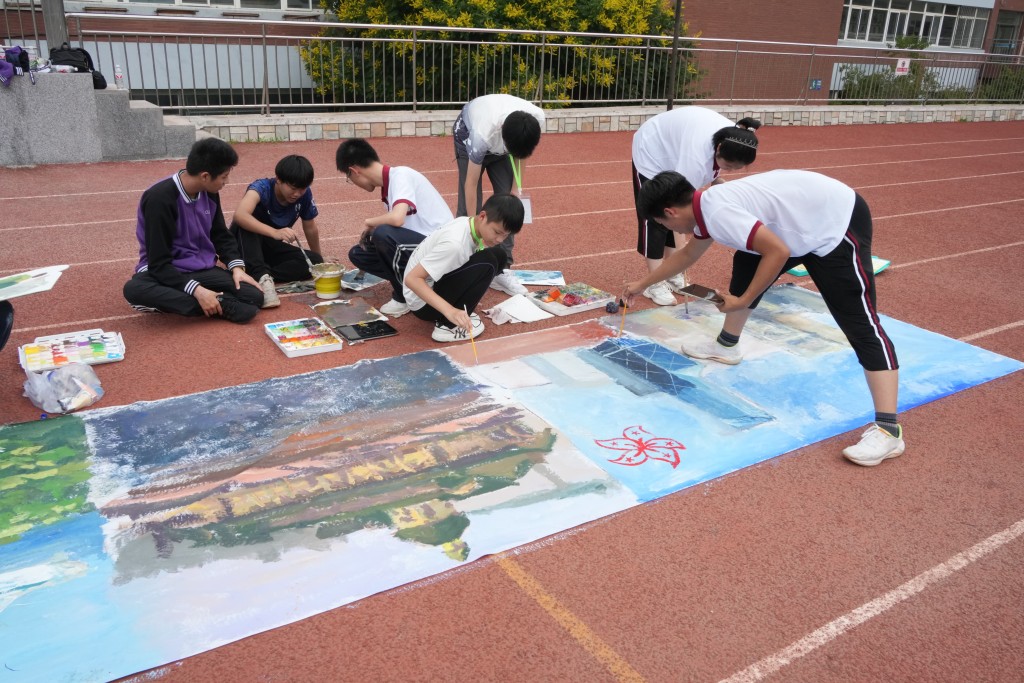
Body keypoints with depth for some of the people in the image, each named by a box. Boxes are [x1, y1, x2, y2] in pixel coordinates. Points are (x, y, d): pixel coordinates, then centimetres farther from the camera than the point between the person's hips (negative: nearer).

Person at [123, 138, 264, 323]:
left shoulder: (209, 193, -2)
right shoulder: (159, 198, -21)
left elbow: (221, 235, 12)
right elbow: (159, 262, -20)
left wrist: (236, 267, -6)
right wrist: (196, 290, -32)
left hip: (204, 270, 5)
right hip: (166, 272, -4)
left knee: (254, 296, -20)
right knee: (135, 289, -40)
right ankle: (222, 306, -35)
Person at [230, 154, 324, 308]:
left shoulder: (305, 195, -13)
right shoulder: (262, 187, -26)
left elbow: (310, 229, 3)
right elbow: (240, 215, -45)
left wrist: (319, 259, 12)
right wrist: (275, 232, -57)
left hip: (270, 249, 4)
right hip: (244, 247, -4)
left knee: (314, 261, -19)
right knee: (247, 221, -35)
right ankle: (261, 277, -44)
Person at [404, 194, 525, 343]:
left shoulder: (471, 224, -6)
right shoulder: (455, 243, -31)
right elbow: (412, 279, -33)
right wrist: (449, 311, -41)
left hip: (438, 282, 8)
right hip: (423, 303, -8)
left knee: (498, 254, 0)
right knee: (487, 262, -24)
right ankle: (447, 326, -15)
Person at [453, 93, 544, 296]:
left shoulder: (537, 119, -33)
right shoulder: (482, 134, -44)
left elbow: (521, 151, -9)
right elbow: (471, 184, -34)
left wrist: (517, 184, -14)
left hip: (500, 140, 4)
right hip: (468, 134, -4)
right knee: (470, 205, -12)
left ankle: (501, 270, 1)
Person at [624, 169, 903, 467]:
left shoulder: (718, 212, -25)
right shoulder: (706, 206, 7)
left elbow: (778, 252, -28)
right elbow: (687, 254, 26)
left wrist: (743, 300, -18)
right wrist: (643, 284, 35)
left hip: (838, 223, -10)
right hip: (805, 217, 10)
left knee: (859, 324, -15)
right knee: (746, 264, 21)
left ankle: (888, 430, -16)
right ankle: (727, 345, 39)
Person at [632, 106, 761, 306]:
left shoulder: (733, 139, -22)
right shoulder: (696, 156, -44)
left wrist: (716, 180, -15)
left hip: (672, 152, 7)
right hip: (651, 152, -7)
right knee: (656, 217, -11)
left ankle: (673, 276, 12)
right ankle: (655, 284, -8)